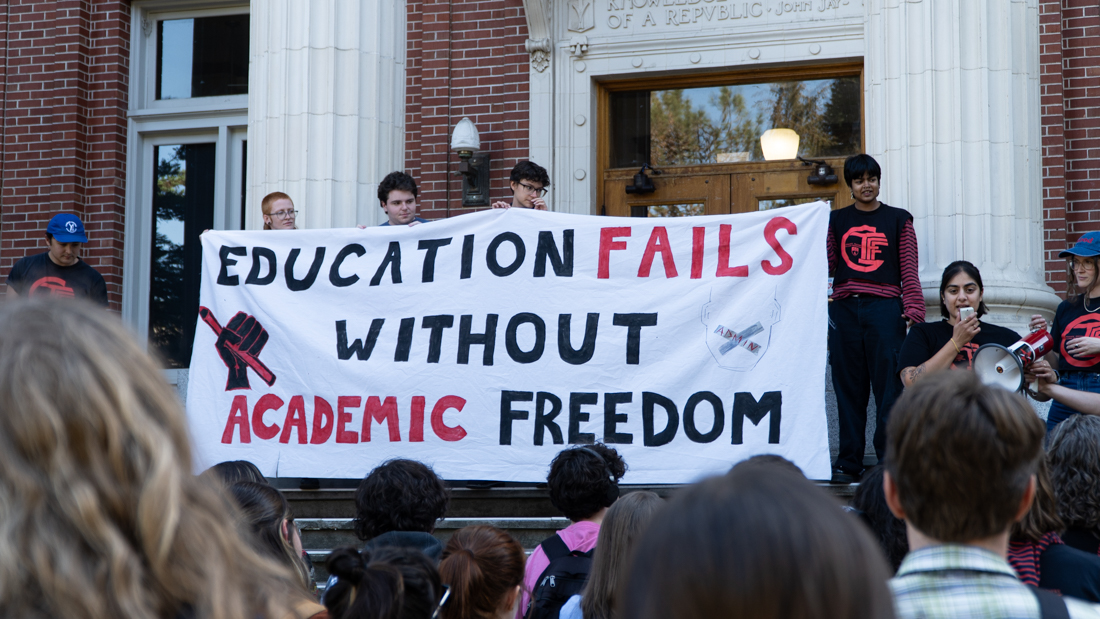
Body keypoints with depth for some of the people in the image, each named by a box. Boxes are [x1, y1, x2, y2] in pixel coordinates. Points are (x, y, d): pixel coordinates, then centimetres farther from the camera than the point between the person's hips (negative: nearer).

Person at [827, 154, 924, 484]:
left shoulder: (898, 219, 11)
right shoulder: (837, 220, 16)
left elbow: (908, 270, 7)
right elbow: (827, 264, 12)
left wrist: (913, 309, -3)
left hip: (884, 308, -2)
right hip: (844, 309, 2)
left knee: (888, 386, -6)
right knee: (848, 387, 3)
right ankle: (849, 461, 7)